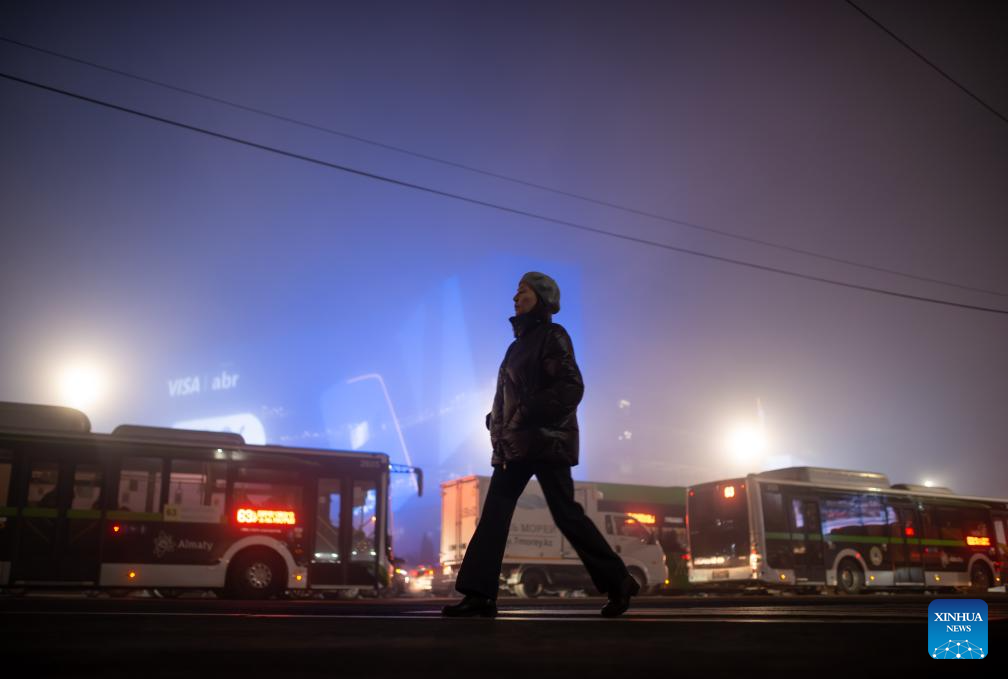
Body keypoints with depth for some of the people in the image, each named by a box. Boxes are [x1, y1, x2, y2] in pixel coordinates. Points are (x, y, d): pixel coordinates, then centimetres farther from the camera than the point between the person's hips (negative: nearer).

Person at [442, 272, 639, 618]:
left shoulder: (552, 335, -3)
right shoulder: (520, 343, 20)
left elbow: (571, 388, -14)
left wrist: (529, 414, -20)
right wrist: (497, 423, 8)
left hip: (545, 438, -8)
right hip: (515, 443, 8)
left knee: (566, 514, -5)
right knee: (495, 512, -2)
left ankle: (617, 581, 9)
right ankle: (479, 593, -2)